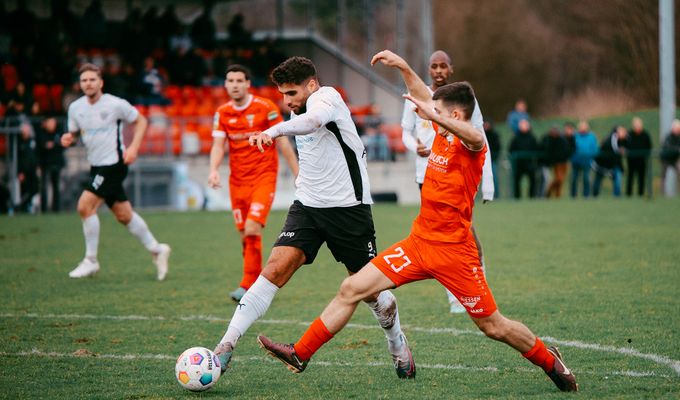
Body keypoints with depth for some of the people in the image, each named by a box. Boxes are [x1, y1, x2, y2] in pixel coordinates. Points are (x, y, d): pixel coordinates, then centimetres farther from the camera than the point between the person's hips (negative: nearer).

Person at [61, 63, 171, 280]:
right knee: (123, 215, 10)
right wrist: (68, 138, -7)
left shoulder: (115, 104, -10)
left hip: (114, 163, -6)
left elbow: (140, 121, 1)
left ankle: (91, 260, -6)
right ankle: (156, 249, 26)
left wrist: (133, 147, -11)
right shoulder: (75, 107, 5)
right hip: (96, 166, 6)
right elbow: (74, 132, 17)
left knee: (85, 206, -16)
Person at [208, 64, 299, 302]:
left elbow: (282, 142, -4)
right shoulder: (222, 113, 5)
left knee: (252, 229, -18)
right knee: (246, 236, 4)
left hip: (263, 177, -4)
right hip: (238, 180, 5)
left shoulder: (266, 108, -7)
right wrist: (214, 170, -20)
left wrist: (298, 174, -5)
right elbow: (218, 146, 0)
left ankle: (248, 286, -13)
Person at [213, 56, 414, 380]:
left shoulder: (327, 97, -15)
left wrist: (274, 131, -56)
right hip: (308, 205, 6)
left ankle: (398, 345, 32)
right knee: (275, 269, -14)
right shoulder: (299, 110, 11)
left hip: (348, 206, -6)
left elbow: (313, 120, -39)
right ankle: (227, 346, -20)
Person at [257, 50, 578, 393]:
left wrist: (434, 116, -55)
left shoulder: (470, 146, -15)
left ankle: (550, 361, 25)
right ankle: (300, 354, 5)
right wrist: (403, 67, 13)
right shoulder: (442, 137, 7)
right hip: (419, 241, 7)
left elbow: (475, 137, -42)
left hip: (453, 250, -7)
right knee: (352, 289, 0)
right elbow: (423, 98, 24)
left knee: (493, 326, 1)